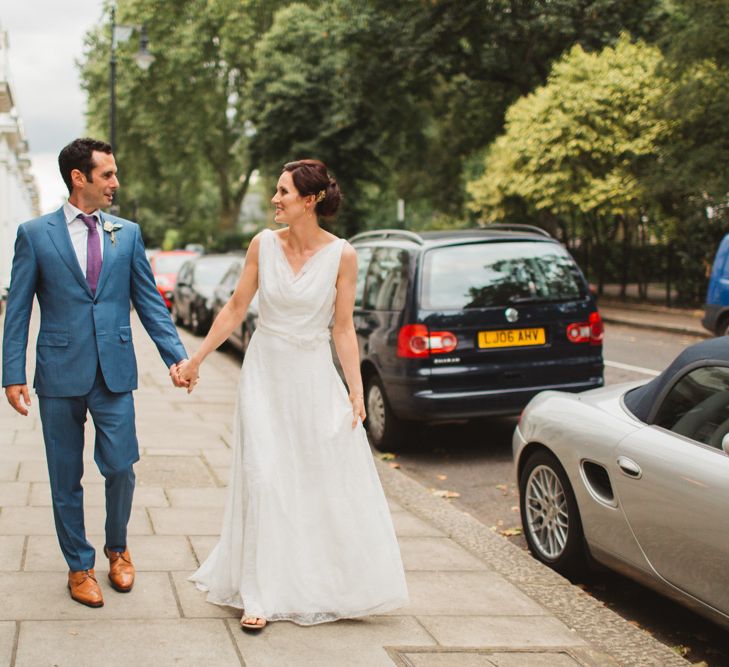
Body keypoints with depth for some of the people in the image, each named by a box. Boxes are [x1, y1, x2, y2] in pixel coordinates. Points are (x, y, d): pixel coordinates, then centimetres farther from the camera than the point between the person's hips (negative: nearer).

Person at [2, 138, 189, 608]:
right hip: (60, 374, -1)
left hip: (115, 373, 1)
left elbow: (149, 300, 6)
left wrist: (176, 355, -5)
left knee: (121, 469, 1)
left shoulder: (128, 233, 7)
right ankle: (79, 565, 25)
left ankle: (117, 548, 29)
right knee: (66, 479, 8)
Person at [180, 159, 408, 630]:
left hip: (315, 377, -1)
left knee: (332, 482, 6)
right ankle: (261, 594, 11)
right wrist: (195, 360, 6)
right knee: (264, 481, 1)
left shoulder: (341, 255, -9)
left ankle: (339, 586, 27)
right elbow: (235, 309, 4)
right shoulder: (264, 244, -4)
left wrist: (356, 391, -8)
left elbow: (344, 328, -4)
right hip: (265, 375, 1)